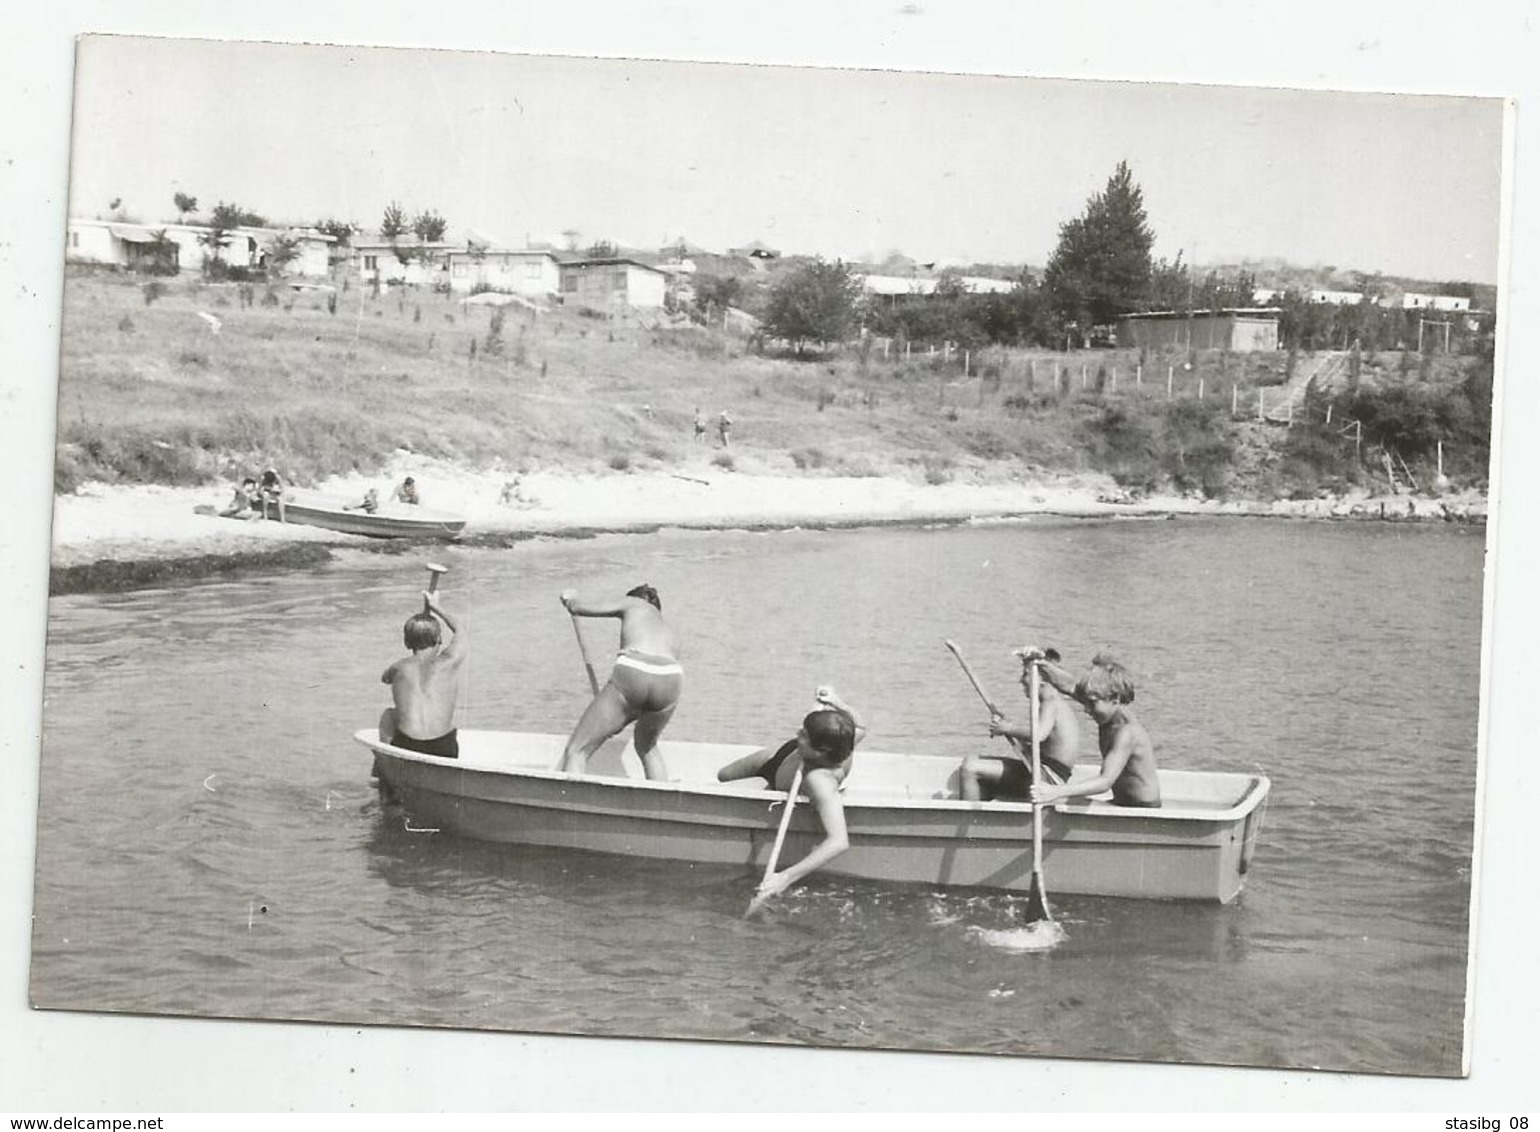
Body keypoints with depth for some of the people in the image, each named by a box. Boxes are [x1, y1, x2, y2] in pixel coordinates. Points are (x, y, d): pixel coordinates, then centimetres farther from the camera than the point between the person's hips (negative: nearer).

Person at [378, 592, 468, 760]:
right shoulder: (450, 663, 3)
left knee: (389, 715, 32)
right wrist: (437, 608, 42)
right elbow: (460, 630, 26)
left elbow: (385, 678, 33)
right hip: (444, 751, 0)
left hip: (405, 749, 0)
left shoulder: (400, 667, 5)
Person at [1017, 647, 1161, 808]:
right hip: (1122, 805, 9)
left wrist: (1056, 792, -45)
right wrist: (1042, 664, -22)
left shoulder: (1127, 732, -27)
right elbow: (1069, 685, -3)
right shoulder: (1110, 711, -2)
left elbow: (1105, 781, -35)